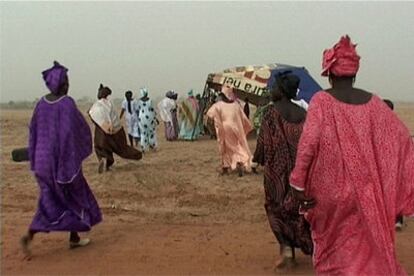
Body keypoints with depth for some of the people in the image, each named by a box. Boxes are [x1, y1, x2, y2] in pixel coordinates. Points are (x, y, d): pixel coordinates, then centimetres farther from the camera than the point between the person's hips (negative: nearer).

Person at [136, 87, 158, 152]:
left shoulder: (139, 101, -5)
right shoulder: (150, 100, -10)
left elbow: (138, 110, 0)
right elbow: (152, 110, -7)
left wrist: (138, 118, 12)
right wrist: (155, 118, 2)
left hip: (141, 117, 2)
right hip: (149, 117, -2)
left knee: (143, 132, 9)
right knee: (151, 131, 14)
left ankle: (143, 147, 2)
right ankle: (152, 145, 20)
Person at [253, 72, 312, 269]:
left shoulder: (272, 112, -11)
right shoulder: (302, 113, 3)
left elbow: (264, 142, -11)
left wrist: (258, 158, 5)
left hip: (277, 169, -4)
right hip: (301, 169, 4)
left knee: (277, 208, 10)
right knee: (297, 208, 16)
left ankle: (286, 247, -6)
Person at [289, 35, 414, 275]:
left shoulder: (322, 100, -9)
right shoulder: (373, 102, 0)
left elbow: (309, 142, -20)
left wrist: (299, 183, -15)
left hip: (331, 190, -3)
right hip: (365, 192, 3)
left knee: (333, 246, 17)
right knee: (368, 246, 17)